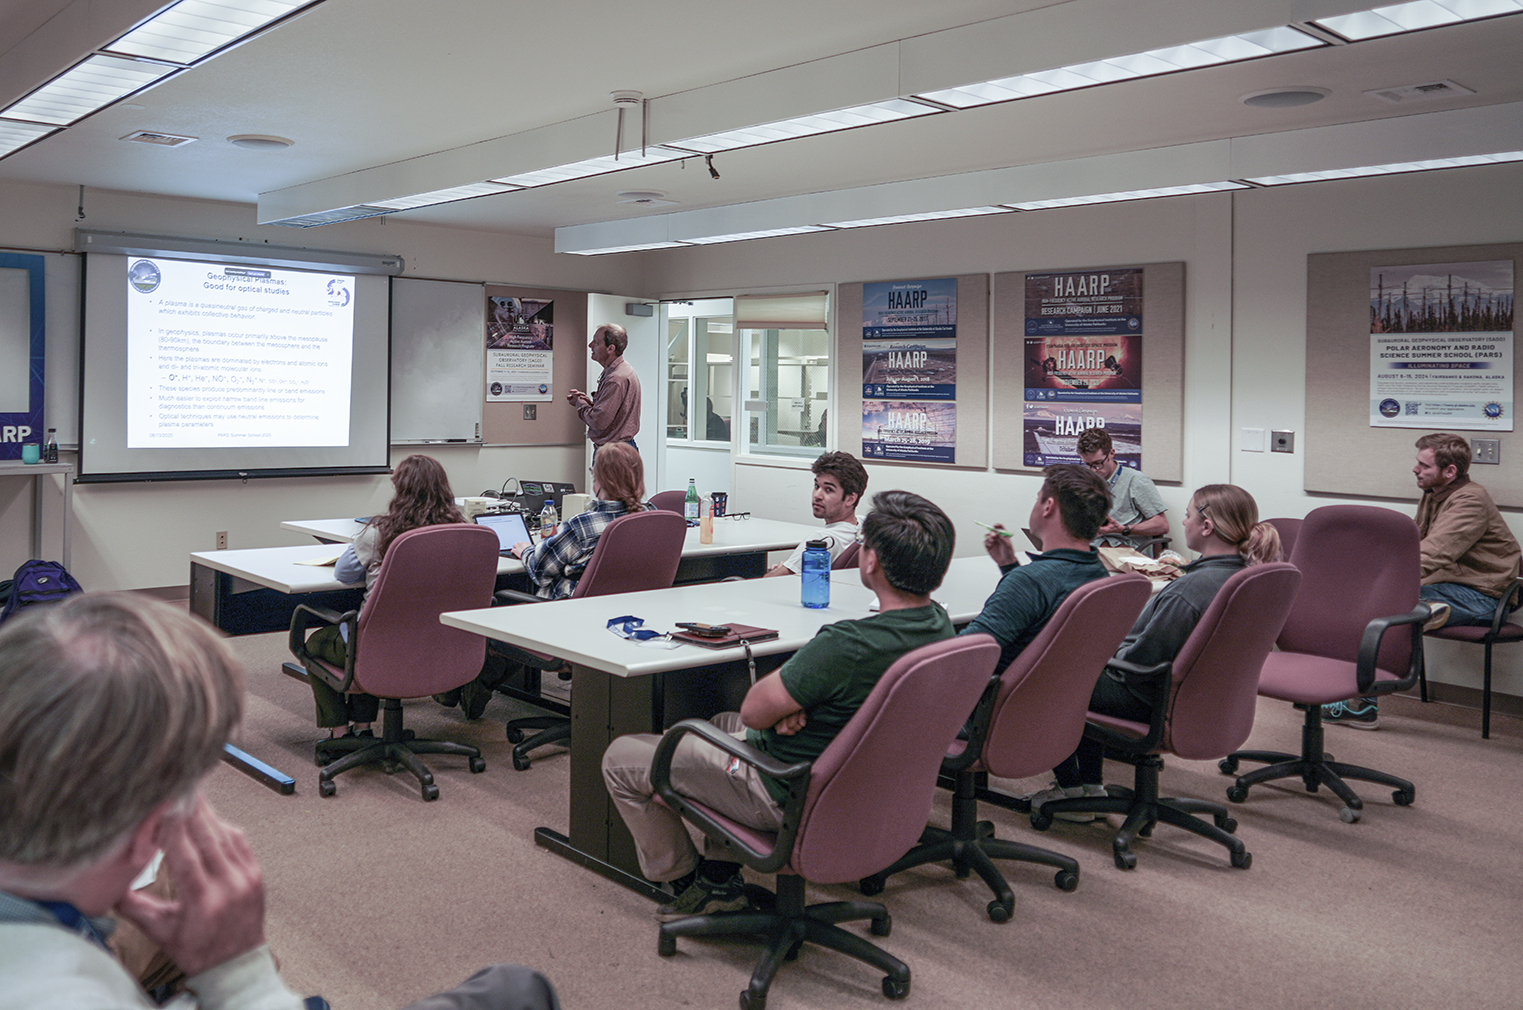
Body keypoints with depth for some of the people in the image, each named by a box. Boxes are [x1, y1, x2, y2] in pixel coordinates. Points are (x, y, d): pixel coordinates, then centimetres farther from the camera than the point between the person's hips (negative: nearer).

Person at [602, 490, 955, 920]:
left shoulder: (848, 645, -35)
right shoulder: (938, 623, -7)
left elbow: (754, 711, -21)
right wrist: (793, 703, -12)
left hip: (787, 798, -9)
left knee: (620, 758, 5)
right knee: (723, 723, 35)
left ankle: (687, 885, 21)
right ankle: (721, 877, 30)